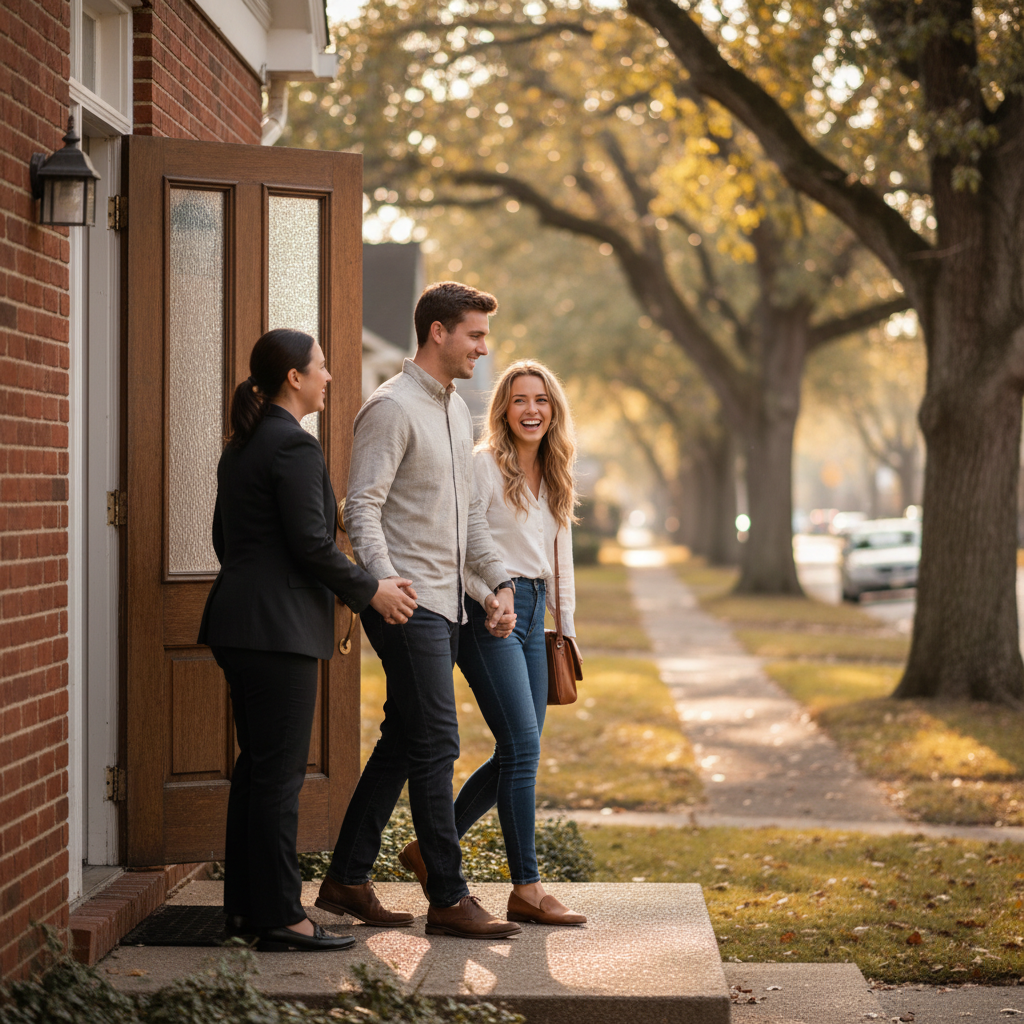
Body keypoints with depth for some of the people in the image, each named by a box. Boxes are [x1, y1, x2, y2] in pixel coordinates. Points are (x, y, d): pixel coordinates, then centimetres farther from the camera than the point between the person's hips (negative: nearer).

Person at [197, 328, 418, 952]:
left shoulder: (242, 445, 16)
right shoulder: (295, 445, -13)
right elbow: (311, 543, -17)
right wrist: (371, 591, -7)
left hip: (238, 620, 10)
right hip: (279, 626, -10)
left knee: (257, 766, 13)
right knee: (280, 771, -6)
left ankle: (246, 907, 18)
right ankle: (279, 917, -3)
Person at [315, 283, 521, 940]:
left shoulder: (457, 410, 17)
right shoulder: (392, 408, -12)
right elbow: (362, 508, -18)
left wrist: (498, 579, 15)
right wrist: (384, 586, -29)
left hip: (444, 603, 9)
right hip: (408, 606, -9)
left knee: (402, 743, 12)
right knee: (437, 746, -8)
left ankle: (348, 880, 20)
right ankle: (449, 899, -4)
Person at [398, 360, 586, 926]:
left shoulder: (554, 476, 16)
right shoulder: (483, 465, -7)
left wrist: (566, 630, 20)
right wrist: (490, 600, -19)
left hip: (530, 611, 8)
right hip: (487, 612, -8)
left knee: (517, 752, 7)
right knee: (522, 745, -11)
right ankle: (526, 888, -7)